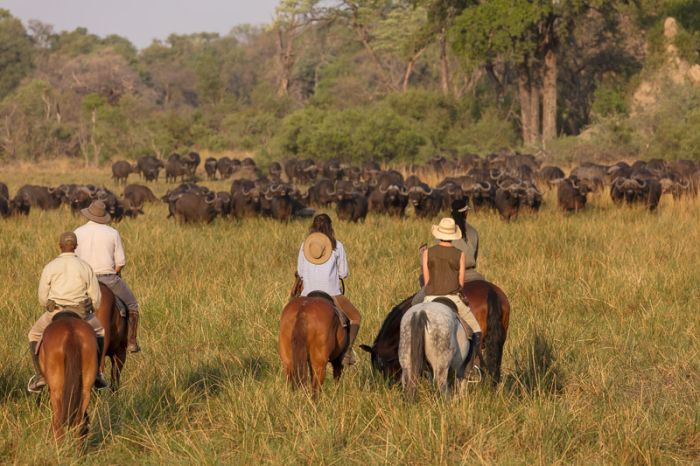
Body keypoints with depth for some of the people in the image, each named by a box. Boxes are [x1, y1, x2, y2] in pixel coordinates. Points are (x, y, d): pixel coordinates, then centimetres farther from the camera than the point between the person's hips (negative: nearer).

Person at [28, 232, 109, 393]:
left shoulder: (50, 267, -4)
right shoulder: (86, 268, -2)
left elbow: (42, 298, 0)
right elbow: (96, 299, 0)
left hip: (54, 313, -1)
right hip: (81, 316, 1)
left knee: (35, 335, 27)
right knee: (99, 331, 30)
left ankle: (39, 376, 16)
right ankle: (96, 374, 23)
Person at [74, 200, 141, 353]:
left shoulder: (78, 232, 0)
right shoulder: (113, 233, -2)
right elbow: (121, 262, -3)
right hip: (109, 279, -1)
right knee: (131, 305, 17)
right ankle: (131, 343, 12)